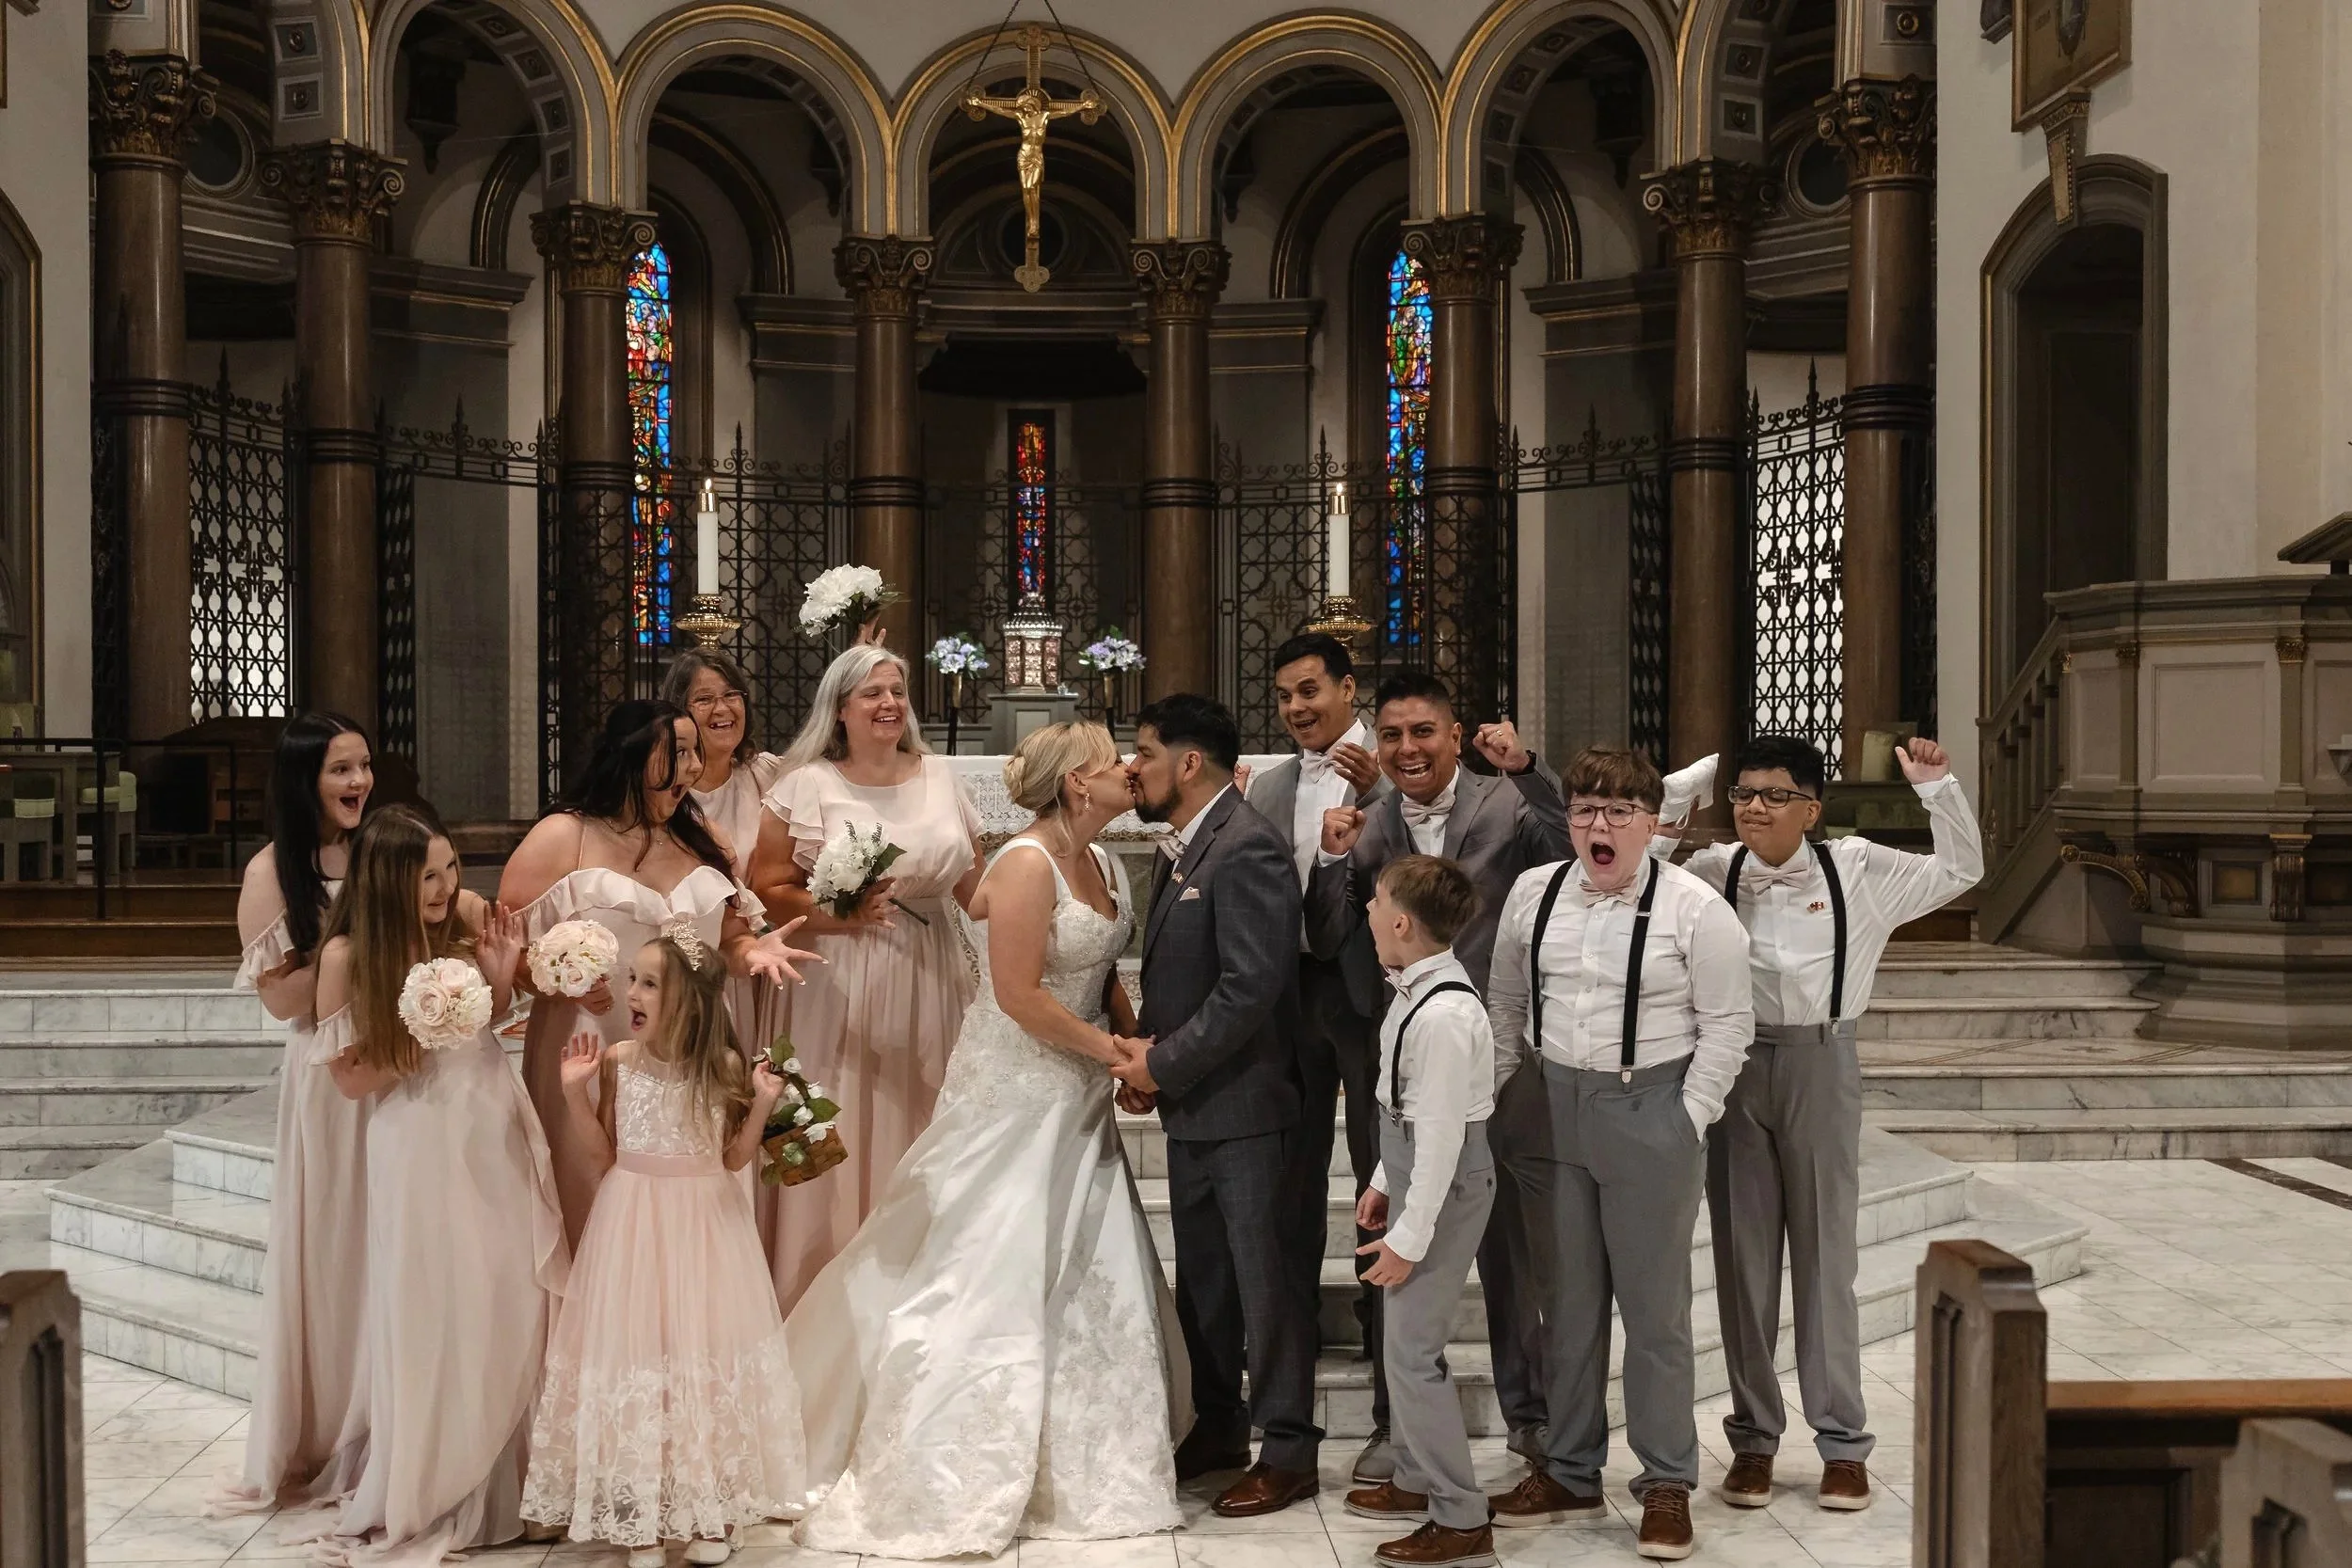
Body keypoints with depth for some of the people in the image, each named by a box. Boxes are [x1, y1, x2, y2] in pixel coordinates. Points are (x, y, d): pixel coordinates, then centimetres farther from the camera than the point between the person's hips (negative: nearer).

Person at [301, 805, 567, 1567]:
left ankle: (505, 1484, 25)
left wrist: (501, 976, -8)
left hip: (497, 1131, 4)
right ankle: (418, 1499, 20)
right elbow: (351, 1078, -8)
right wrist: (421, 1036, -20)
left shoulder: (468, 913, -4)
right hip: (420, 1146, -4)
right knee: (433, 1316, 4)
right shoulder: (347, 955, -13)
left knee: (515, 1305, 8)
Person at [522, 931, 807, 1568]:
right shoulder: (618, 1060, -5)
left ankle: (708, 1512, 22)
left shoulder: (723, 1066, -7)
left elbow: (734, 1158, -1)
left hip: (703, 1228, 0)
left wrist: (762, 1105, -13)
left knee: (705, 1352, 7)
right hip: (635, 1225, 0)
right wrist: (575, 1091, -7)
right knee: (633, 1346, 3)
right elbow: (602, 1154, 1)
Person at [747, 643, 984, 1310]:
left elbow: (974, 881, 17)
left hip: (931, 985, 4)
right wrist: (841, 915, -19)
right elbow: (767, 889, -6)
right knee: (841, 1140, -2)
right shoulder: (808, 785, -3)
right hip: (843, 990, -4)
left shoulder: (938, 776, 9)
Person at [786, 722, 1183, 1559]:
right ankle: (948, 1481, 12)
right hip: (1014, 1100, -9)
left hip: (1076, 1102, 9)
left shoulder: (1101, 863, 6)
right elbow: (1019, 995, -23)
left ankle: (1083, 1463, 27)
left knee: (1089, 1278, 13)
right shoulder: (1026, 866, -20)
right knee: (989, 1279, 0)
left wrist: (1136, 1040, -3)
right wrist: (1107, 1049, -13)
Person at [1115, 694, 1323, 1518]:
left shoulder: (1247, 848, -18)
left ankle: (1289, 1450, 14)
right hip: (1191, 1105, 9)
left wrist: (1164, 1064, -17)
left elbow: (1252, 986, -24)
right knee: (1200, 1275, 17)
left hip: (1245, 1102, -9)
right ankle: (1218, 1425, 32)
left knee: (1267, 1275, 2)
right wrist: (1149, 1057, 0)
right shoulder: (1184, 847, 12)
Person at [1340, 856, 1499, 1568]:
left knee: (1413, 1346, -5)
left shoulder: (1444, 1013, -27)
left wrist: (1410, 1237, -19)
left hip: (1444, 1182, -10)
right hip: (1417, 1169, 10)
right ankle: (1417, 1479, 36)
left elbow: (1441, 1132, -24)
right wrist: (1384, 1182, 19)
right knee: (1402, 1330, 20)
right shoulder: (1419, 989, 3)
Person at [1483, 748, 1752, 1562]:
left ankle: (1666, 1485, 15)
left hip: (1652, 1112, -4)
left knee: (1655, 1302, 4)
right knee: (1568, 1297, 12)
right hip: (1555, 1106, 4)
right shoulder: (1532, 894, 5)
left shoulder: (1695, 908, -9)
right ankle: (1568, 1473, 25)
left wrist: (1688, 1121, -10)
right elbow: (1505, 1006, 13)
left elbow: (1726, 1023, -6)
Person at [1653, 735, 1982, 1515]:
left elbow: (1960, 870, 8)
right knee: (1742, 1254, 8)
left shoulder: (1858, 870, -1)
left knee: (1826, 1253, 7)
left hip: (1821, 1064, -1)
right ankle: (1753, 1436, 20)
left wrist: (1936, 787, -4)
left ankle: (1843, 1442, 16)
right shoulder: (1712, 872, -1)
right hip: (1733, 1065, 1)